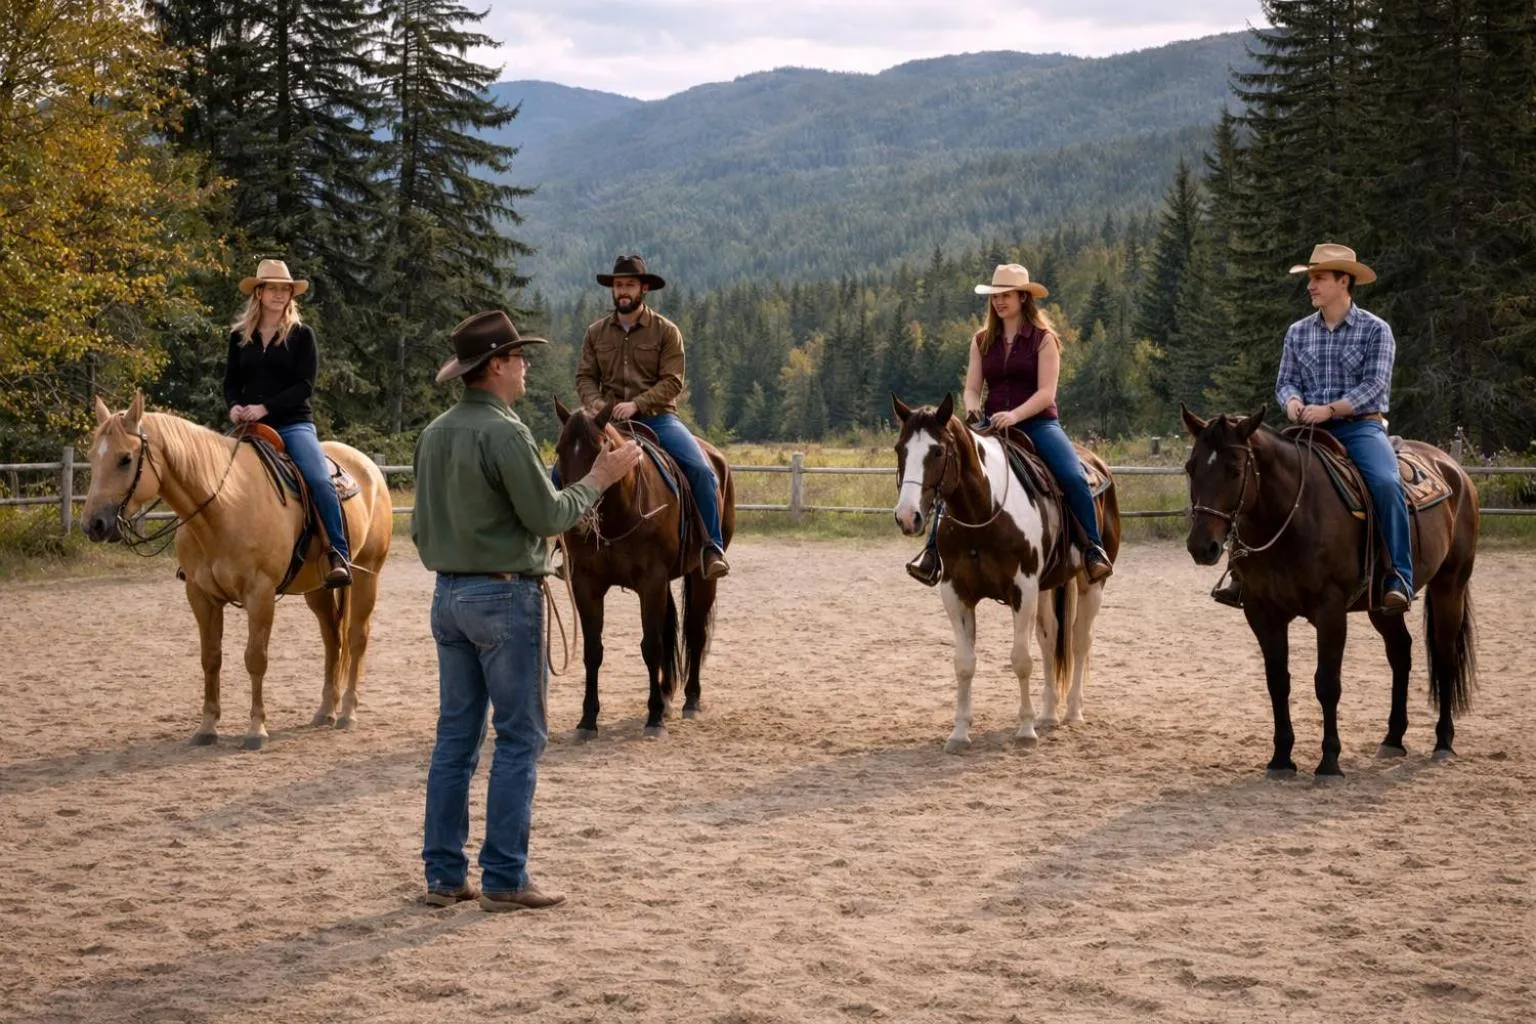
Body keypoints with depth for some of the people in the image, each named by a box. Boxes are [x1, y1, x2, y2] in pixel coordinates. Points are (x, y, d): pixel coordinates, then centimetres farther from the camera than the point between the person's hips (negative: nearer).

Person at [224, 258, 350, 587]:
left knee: (320, 480, -26)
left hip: (293, 422, -4)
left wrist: (265, 407, -17)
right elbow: (231, 382, 13)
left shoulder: (301, 334, 2)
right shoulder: (239, 335, 11)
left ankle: (339, 554, -23)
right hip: (249, 424, 4)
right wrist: (234, 406, -10)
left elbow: (305, 385, -6)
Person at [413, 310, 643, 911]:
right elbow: (548, 516, -15)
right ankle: (504, 879, 1)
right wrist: (598, 480, -2)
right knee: (519, 738, -1)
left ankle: (444, 874, 14)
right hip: (505, 596, -8)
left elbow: (421, 528, 14)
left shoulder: (434, 434, 9)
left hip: (448, 595, 8)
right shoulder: (504, 433, -17)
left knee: (455, 736, 11)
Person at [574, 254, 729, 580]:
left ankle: (712, 547, -15)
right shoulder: (596, 333, 10)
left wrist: (636, 404, -21)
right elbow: (585, 378, 8)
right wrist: (595, 404, -14)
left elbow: (672, 382, -8)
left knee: (701, 470, -25)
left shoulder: (666, 331, 0)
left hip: (656, 417, -3)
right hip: (610, 420, 3)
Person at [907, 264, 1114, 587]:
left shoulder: (1044, 339, 0)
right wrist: (972, 407, -16)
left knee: (1074, 477, -27)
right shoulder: (982, 341, 12)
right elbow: (972, 388, 9)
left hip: (1037, 424, -3)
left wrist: (1014, 415, -26)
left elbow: (1046, 393, -10)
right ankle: (934, 550, -17)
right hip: (993, 427, 3)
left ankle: (1094, 549, -17)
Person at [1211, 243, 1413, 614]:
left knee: (1386, 483, -32)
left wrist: (1330, 409, -21)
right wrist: (1292, 401, -13)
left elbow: (1374, 386, -9)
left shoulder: (1375, 330, 0)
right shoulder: (1298, 332, 13)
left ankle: (1399, 579, -27)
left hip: (1360, 426, -4)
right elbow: (1285, 381, 12)